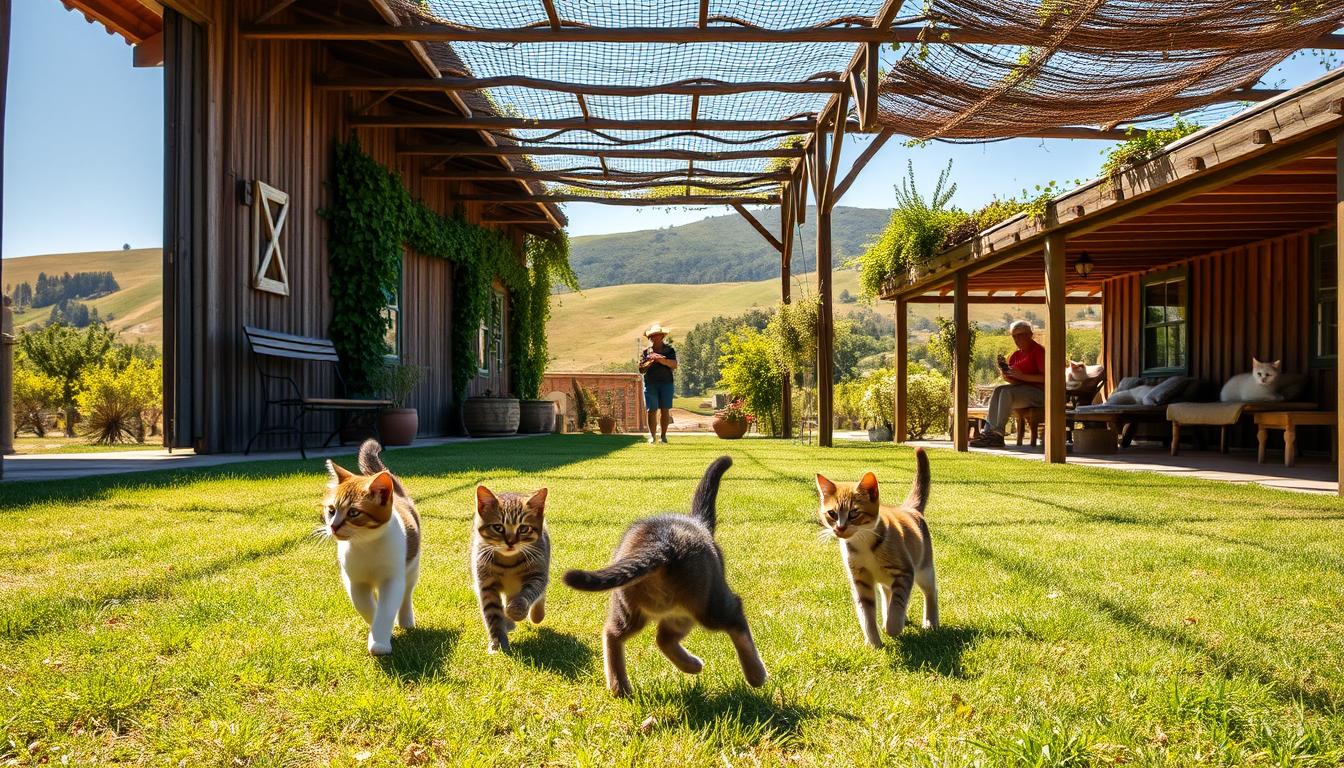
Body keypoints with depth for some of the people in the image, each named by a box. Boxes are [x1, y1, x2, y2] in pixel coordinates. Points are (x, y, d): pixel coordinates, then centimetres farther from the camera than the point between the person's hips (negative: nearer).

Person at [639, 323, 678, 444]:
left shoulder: (669, 350, 10)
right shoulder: (646, 351, 10)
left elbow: (674, 365, -4)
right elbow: (641, 369, 5)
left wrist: (662, 360, -16)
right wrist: (650, 362, -12)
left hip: (666, 383, 0)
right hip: (650, 383, 0)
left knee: (665, 410, -1)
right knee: (652, 410, -5)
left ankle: (663, 435, 6)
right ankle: (653, 436, 0)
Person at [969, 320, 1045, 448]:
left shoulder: (1038, 351, -5)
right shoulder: (1016, 355, 19)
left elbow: (1045, 377, -15)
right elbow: (1010, 379, 18)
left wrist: (1022, 376, -20)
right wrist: (1005, 373, -5)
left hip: (1038, 392, -8)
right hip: (1021, 389, 8)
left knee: (1007, 391, -29)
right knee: (998, 390, -15)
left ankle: (998, 435, -33)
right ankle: (989, 431, -25)